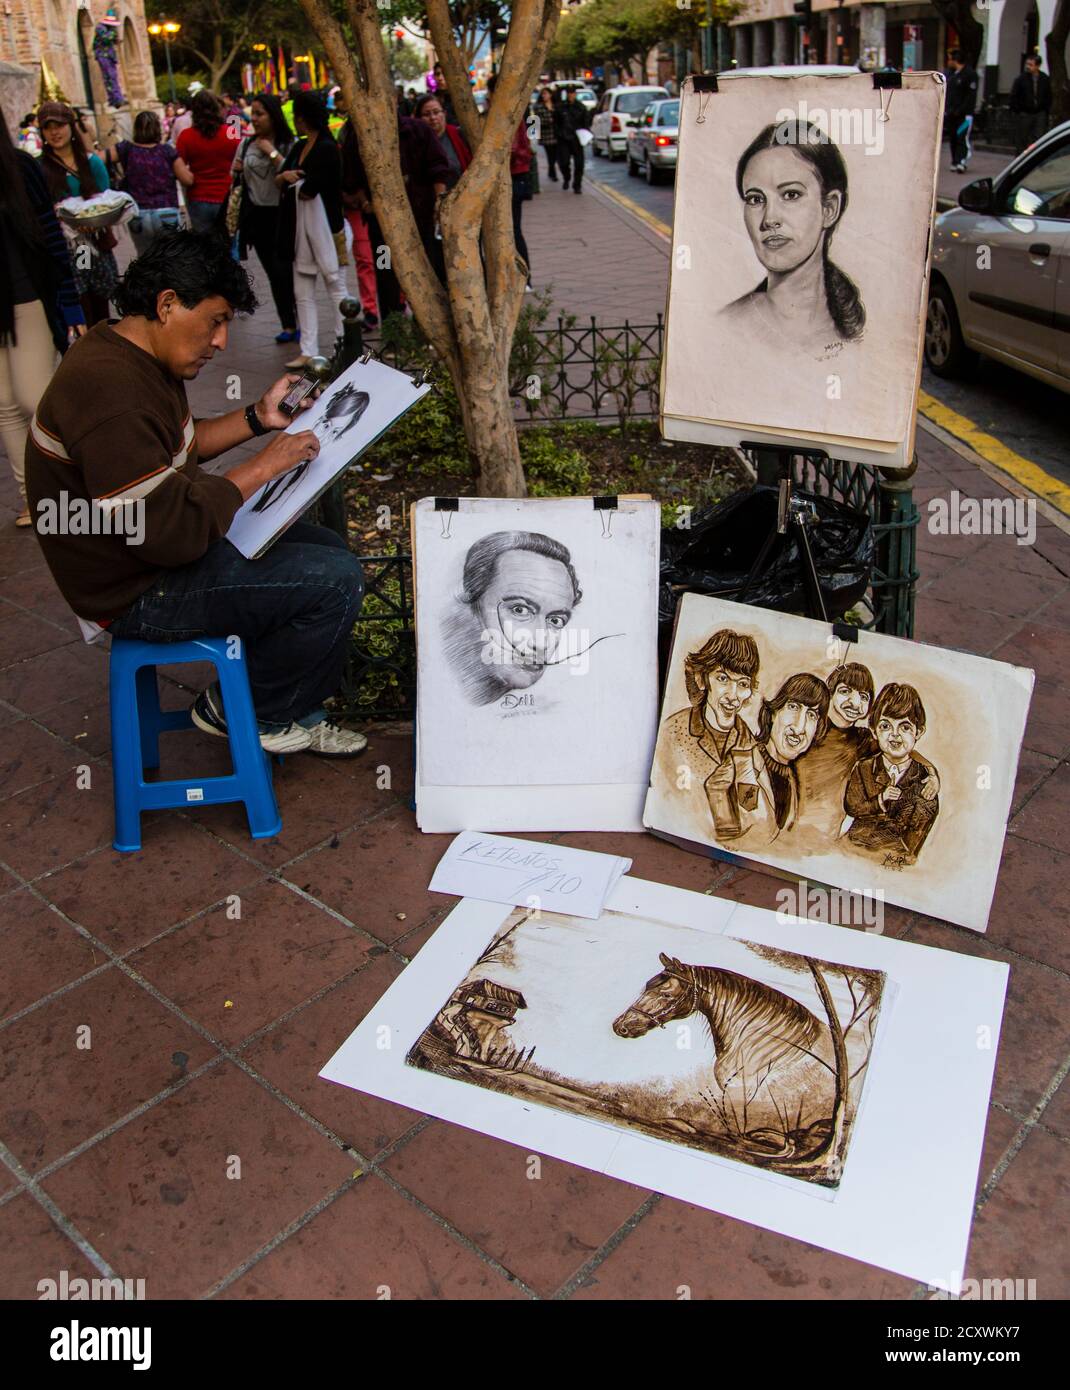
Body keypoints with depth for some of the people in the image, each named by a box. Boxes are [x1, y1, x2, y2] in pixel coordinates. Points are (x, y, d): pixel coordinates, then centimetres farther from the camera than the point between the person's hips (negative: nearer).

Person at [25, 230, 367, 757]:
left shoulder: (130, 355, 5)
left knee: (330, 549, 13)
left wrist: (257, 418, 9)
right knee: (336, 580, -17)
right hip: (139, 593, -11)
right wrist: (262, 466, -20)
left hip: (169, 536, 11)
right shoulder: (110, 393, -29)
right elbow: (173, 532, -31)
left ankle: (292, 713, 20)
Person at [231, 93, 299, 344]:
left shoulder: (289, 144, -6)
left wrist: (273, 153, -17)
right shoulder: (246, 144, 8)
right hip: (257, 216, 5)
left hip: (282, 216, -4)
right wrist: (236, 172, -3)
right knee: (274, 274, 7)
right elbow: (234, 179, 18)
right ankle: (288, 325, 15)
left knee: (286, 271, -7)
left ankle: (304, 323, 6)